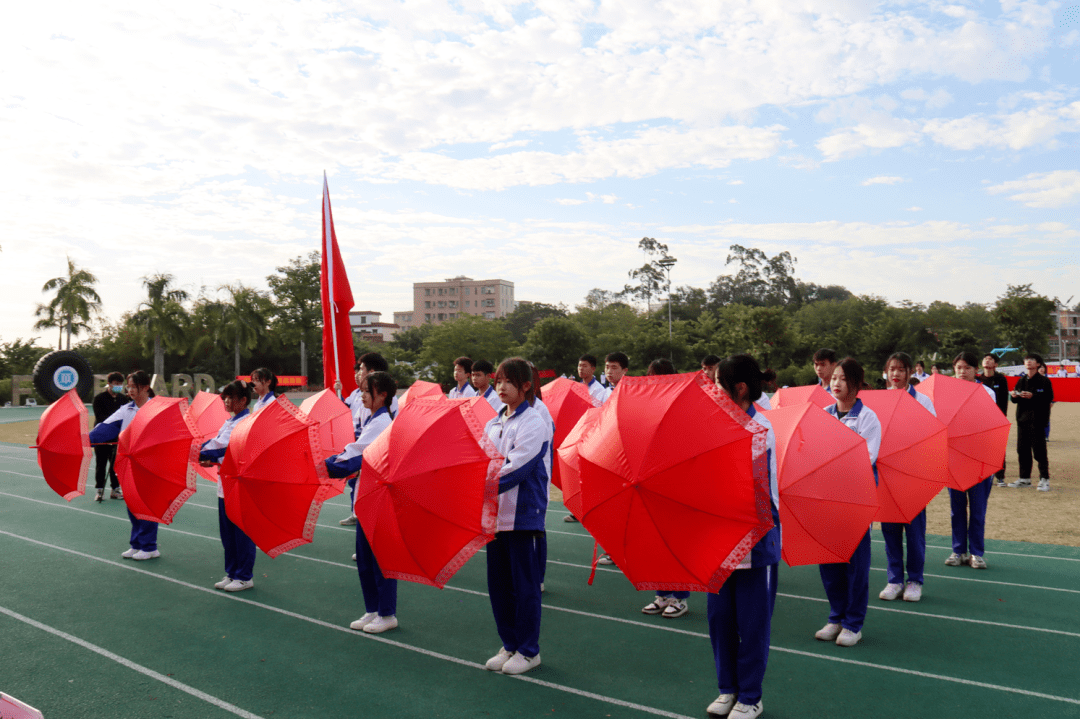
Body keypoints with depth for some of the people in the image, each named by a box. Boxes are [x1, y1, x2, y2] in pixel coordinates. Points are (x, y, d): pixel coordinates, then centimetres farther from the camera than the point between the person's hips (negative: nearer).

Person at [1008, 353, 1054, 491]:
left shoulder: (1044, 381, -2)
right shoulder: (1021, 381, 15)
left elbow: (1049, 398, -13)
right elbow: (1015, 400, 19)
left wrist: (1032, 396, -23)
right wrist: (1015, 396, -3)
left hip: (1037, 419, -6)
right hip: (1022, 418, 6)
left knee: (1039, 450, -6)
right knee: (1022, 450, 8)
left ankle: (1044, 479, 2)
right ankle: (1025, 478, 17)